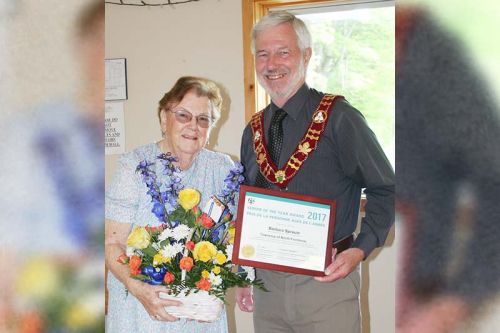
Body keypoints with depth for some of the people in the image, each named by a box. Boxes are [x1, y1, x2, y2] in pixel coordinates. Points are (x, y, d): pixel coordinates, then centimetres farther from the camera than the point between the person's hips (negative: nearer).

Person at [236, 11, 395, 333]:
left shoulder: (339, 118, -9)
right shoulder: (253, 132, 8)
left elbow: (386, 190, -5)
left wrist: (360, 250, -17)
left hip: (327, 280, -5)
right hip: (267, 284, 5)